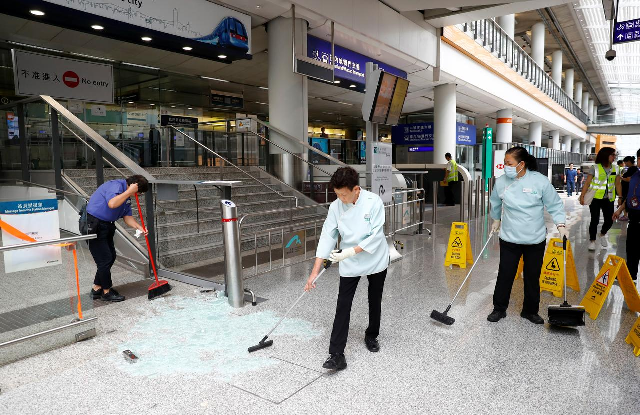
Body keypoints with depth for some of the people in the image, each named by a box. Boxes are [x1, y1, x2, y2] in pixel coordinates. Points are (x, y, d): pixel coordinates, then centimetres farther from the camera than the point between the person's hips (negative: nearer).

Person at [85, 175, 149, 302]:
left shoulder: (126, 196, 12)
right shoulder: (115, 186, -18)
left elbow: (127, 216, 10)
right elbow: (112, 204, -37)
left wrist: (139, 227, -6)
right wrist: (129, 191, -28)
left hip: (106, 225, 10)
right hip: (93, 224, -10)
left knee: (111, 257, 14)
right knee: (105, 259, -3)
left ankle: (97, 289, 28)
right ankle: (107, 292, 12)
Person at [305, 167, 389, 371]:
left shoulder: (374, 202, -20)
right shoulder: (336, 207, -12)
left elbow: (376, 236, -21)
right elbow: (327, 237, -10)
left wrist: (350, 251, -26)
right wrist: (314, 272, -13)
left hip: (376, 261, -1)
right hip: (349, 264, 1)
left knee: (375, 302, 17)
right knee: (343, 307, -5)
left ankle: (371, 336, 42)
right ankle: (336, 355, -2)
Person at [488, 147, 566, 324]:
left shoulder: (540, 181, -11)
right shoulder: (501, 181, -5)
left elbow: (555, 204, -1)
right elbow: (495, 203, 15)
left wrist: (560, 224, -11)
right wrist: (496, 220, 26)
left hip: (535, 239, 0)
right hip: (509, 238, 0)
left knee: (533, 277, 12)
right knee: (505, 275, 4)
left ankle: (530, 311, 29)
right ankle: (499, 309, 21)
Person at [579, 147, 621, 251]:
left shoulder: (615, 169, 6)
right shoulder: (595, 168, -7)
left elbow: (617, 184, 11)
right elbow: (587, 183, -7)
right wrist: (582, 196, -12)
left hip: (608, 199, 4)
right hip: (595, 198, -4)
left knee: (609, 220, 4)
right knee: (595, 220, -2)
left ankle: (602, 234, 35)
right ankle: (592, 241, 13)